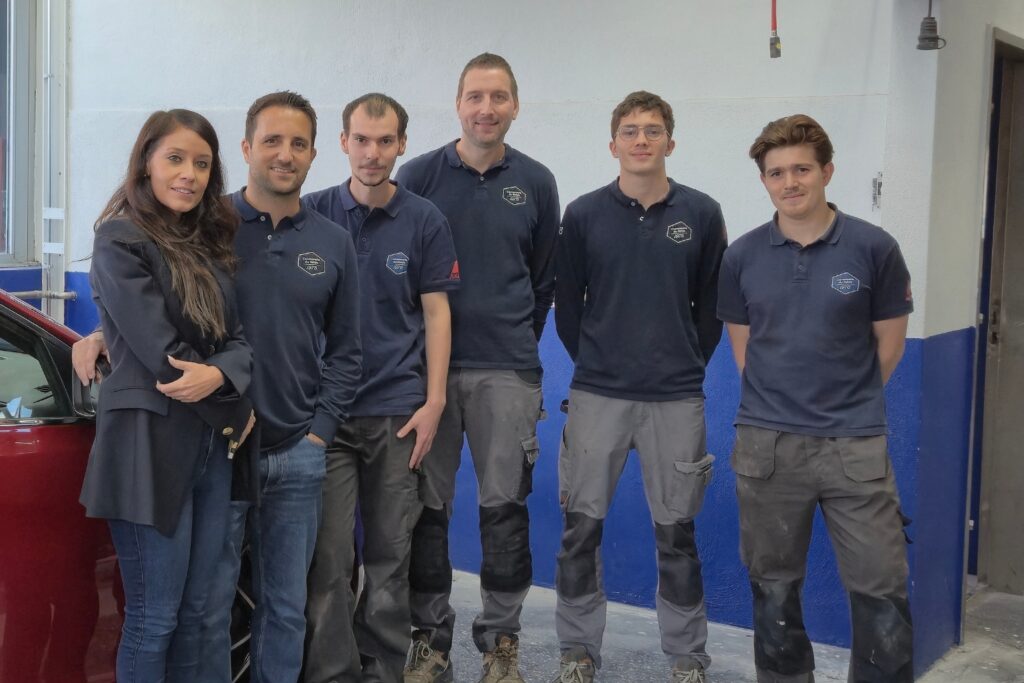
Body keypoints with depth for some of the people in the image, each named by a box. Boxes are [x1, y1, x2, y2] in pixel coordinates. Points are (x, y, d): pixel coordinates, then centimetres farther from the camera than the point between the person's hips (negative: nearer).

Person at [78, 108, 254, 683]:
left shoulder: (210, 243, 14)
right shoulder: (121, 240, -7)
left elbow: (238, 337, 6)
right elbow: (160, 350, -15)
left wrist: (221, 374, -17)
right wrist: (237, 408, -7)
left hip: (213, 443, 7)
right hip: (150, 441, -7)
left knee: (194, 613, 12)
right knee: (153, 618, 0)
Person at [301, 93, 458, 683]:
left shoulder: (425, 220, 3)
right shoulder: (315, 213, 2)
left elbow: (436, 313, 3)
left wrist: (433, 403, -5)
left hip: (398, 411, 1)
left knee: (391, 554, 7)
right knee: (330, 557, -2)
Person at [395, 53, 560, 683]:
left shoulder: (535, 182, 5)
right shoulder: (419, 175, 1)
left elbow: (546, 276, 13)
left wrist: (520, 341, 12)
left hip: (506, 370, 1)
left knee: (505, 506, 4)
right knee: (427, 506, 5)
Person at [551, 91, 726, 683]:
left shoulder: (701, 214, 0)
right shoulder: (585, 214, 0)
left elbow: (712, 306, 6)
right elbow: (567, 305, 7)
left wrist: (688, 366, 7)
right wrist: (594, 364, 9)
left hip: (677, 399, 0)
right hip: (597, 396, 1)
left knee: (676, 531, 8)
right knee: (582, 526, 5)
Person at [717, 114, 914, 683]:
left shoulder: (874, 248, -3)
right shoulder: (743, 256, 3)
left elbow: (889, 346, 5)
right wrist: (785, 401, 7)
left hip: (856, 445, -1)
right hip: (767, 444, 2)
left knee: (882, 590, 0)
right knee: (774, 588, 11)